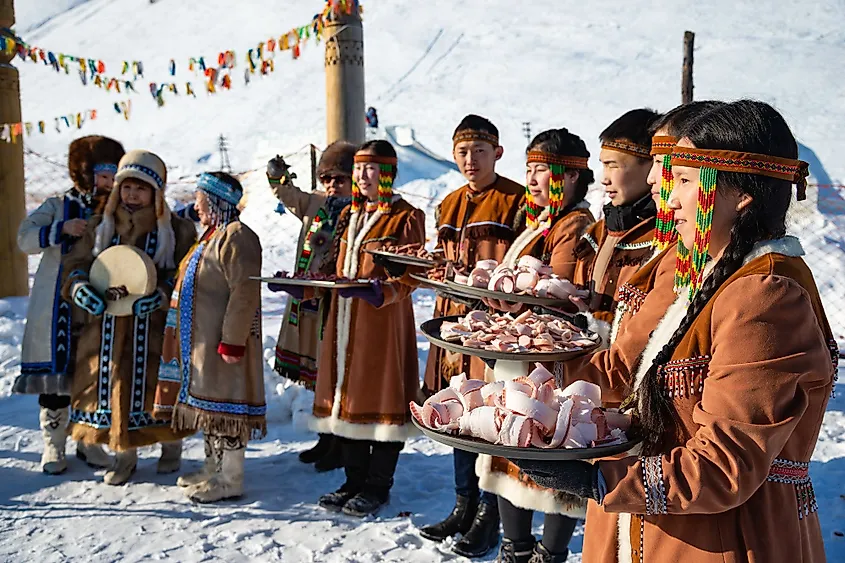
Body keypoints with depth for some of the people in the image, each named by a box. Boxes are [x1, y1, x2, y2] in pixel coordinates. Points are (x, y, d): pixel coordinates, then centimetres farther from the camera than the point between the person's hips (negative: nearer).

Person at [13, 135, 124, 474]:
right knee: (56, 373, 2)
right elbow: (26, 239, -7)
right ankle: (53, 446, 14)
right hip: (57, 309, -2)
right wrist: (61, 229, -22)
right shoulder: (58, 206, 4)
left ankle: (89, 442, 20)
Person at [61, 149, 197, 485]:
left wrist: (157, 296, -23)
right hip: (106, 327, 3)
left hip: (154, 328, -3)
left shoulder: (176, 230, -1)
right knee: (112, 383, 5)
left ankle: (171, 446, 26)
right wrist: (84, 291, -13)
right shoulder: (100, 227, 11)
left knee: (156, 382, 1)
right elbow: (75, 265, 8)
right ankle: (125, 454, 22)